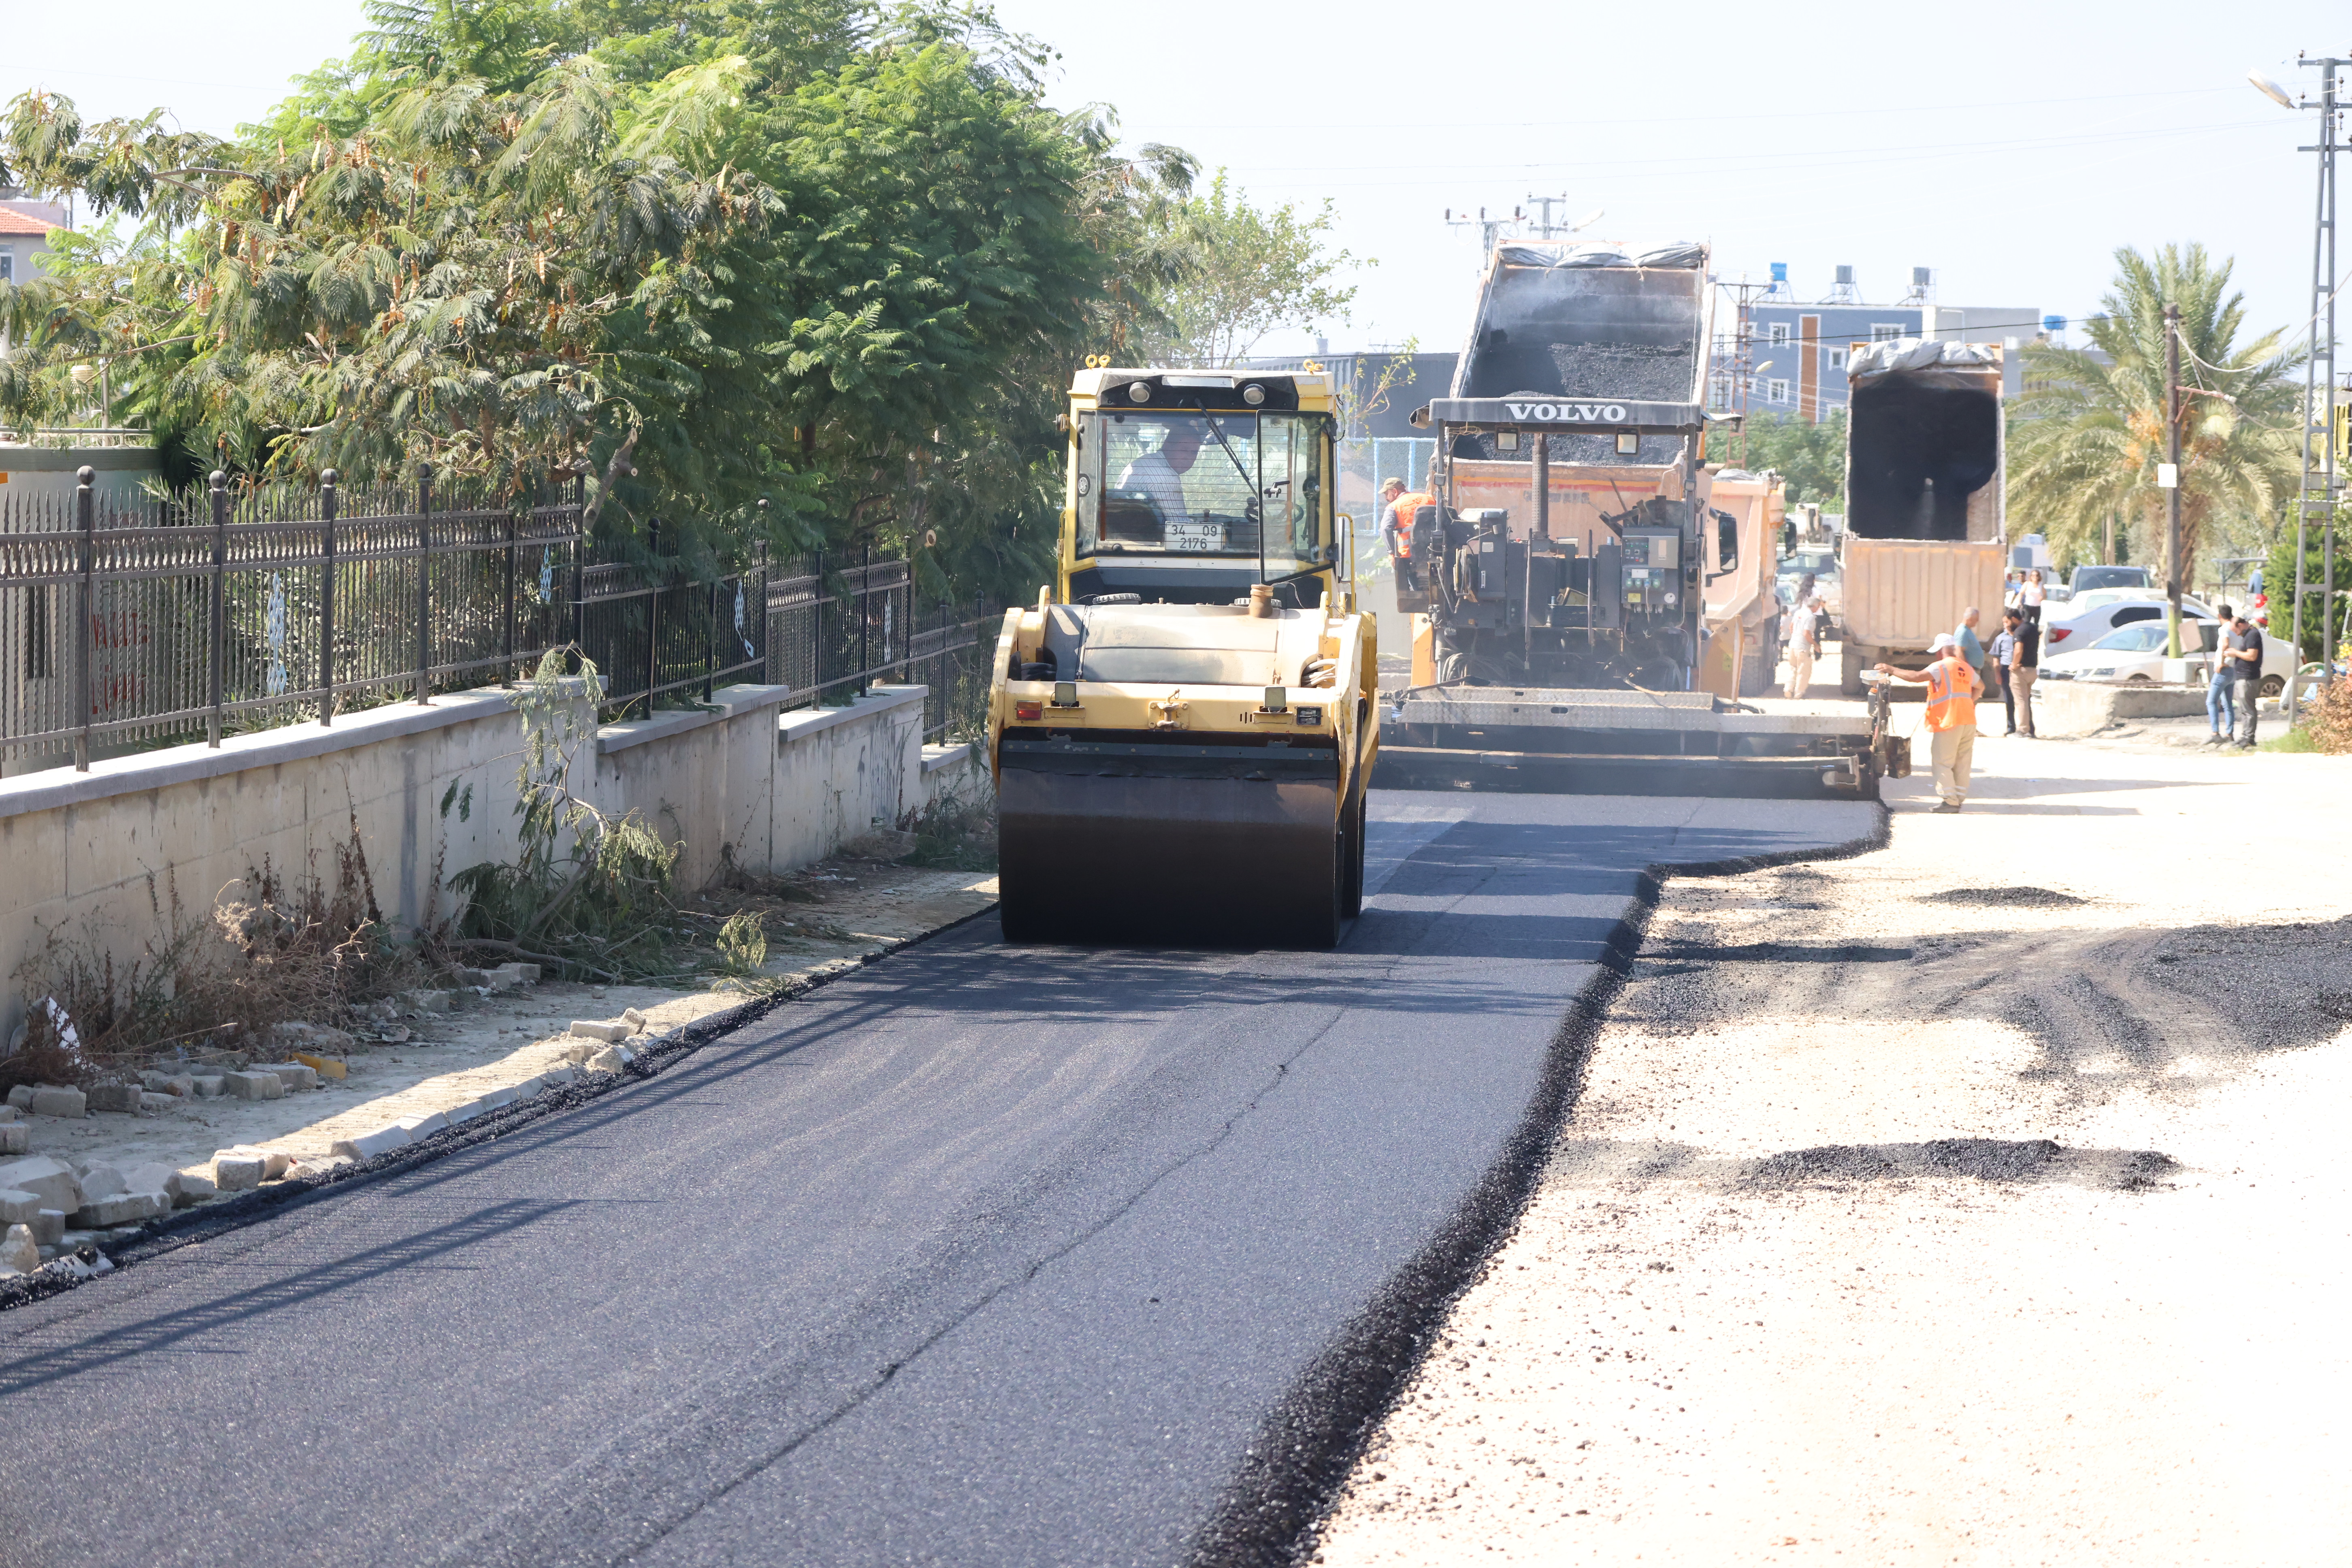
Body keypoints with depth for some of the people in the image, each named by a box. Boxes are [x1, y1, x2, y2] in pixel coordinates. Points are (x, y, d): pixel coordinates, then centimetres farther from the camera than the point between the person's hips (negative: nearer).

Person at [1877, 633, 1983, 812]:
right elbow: (1980, 686, 35)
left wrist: (1893, 671, -9)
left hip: (1950, 722, -8)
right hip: (1968, 721, 8)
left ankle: (1950, 800, -9)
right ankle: (1959, 798, 12)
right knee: (1962, 763, 10)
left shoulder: (1941, 667, -8)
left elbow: (1916, 677, -17)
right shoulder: (1966, 668, 17)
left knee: (1943, 762, -3)